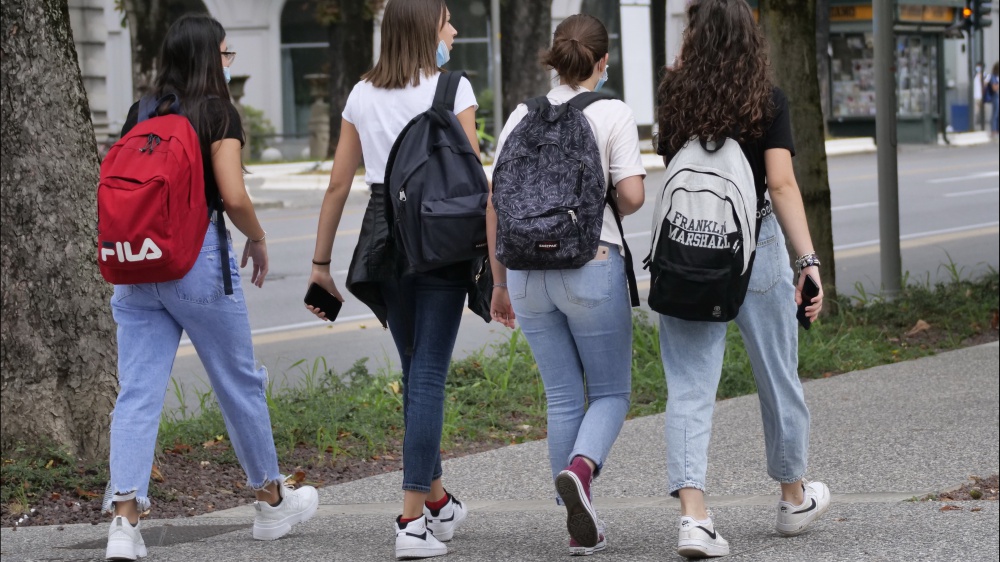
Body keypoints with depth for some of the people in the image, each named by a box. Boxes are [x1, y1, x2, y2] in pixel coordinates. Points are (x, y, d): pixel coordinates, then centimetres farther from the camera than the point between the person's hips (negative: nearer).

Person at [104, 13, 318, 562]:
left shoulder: (138, 114, 9)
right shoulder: (218, 113, -6)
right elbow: (233, 196, -14)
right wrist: (257, 240, 4)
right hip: (198, 259, -4)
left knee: (137, 392, -1)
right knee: (239, 382, 12)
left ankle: (125, 516, -15)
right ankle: (271, 501, 27)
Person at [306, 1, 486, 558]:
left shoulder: (362, 95, 9)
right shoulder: (453, 90, -5)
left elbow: (339, 183, 9)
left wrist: (321, 264, 14)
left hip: (384, 234, 5)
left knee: (417, 370, 19)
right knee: (429, 375, -4)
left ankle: (438, 501, 31)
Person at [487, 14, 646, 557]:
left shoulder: (522, 116, 8)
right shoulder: (612, 114, -4)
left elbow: (496, 204, 7)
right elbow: (632, 195, -13)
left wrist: (500, 282, 15)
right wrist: (607, 209, 11)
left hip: (527, 268, 4)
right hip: (590, 265, -4)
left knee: (562, 398, 11)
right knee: (610, 392, 8)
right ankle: (580, 467, -22)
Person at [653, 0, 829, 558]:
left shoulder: (674, 98, 0)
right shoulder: (767, 101, -6)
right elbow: (781, 184, -14)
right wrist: (808, 260, -17)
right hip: (754, 247, -1)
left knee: (690, 388, 0)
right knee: (778, 378, 16)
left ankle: (694, 516, -15)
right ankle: (795, 497, 33)